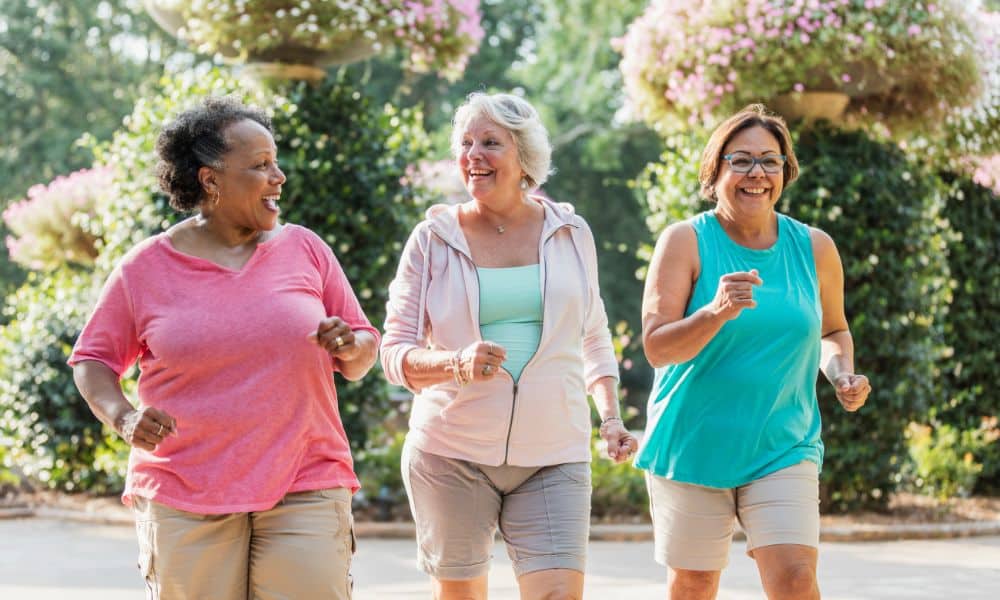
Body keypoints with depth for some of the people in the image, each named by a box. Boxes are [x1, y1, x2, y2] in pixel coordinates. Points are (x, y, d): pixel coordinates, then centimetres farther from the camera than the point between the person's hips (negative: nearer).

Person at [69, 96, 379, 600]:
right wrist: (123, 417, -10)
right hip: (183, 497, -1)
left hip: (305, 491, 1)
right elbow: (93, 359, 9)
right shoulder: (146, 268, 3)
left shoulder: (304, 249, 8)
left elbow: (364, 354, 14)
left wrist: (349, 347, -9)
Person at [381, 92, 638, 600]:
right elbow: (394, 353, -4)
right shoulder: (433, 239, 0)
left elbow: (593, 336, 20)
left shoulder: (571, 234, 7)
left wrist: (610, 416, 9)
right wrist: (457, 363, -23)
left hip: (552, 458, 1)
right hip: (451, 454, 0)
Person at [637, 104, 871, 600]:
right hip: (692, 444, -1)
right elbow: (657, 347, -13)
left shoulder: (814, 248, 5)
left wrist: (843, 374, 1)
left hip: (783, 448, 2)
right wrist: (716, 312, -30)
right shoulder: (686, 242, -6)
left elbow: (833, 330, 22)